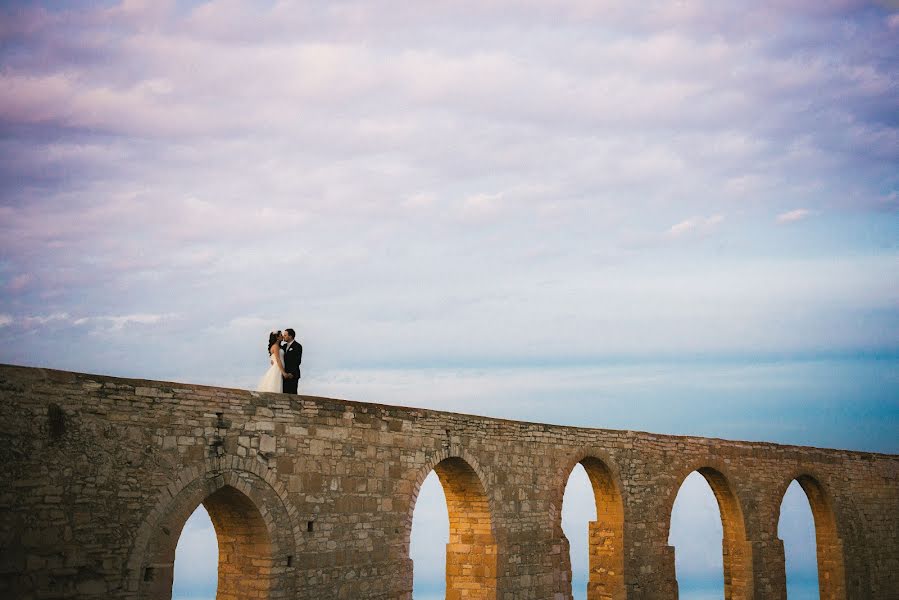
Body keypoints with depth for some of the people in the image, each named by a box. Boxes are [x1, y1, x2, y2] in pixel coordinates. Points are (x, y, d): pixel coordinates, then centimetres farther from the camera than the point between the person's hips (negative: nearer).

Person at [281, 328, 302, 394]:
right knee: (285, 393, 1)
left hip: (292, 375, -7)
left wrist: (292, 373, -19)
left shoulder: (297, 346, -5)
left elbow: (298, 361, -12)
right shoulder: (284, 346, 18)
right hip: (285, 375, 7)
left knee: (292, 393, -10)